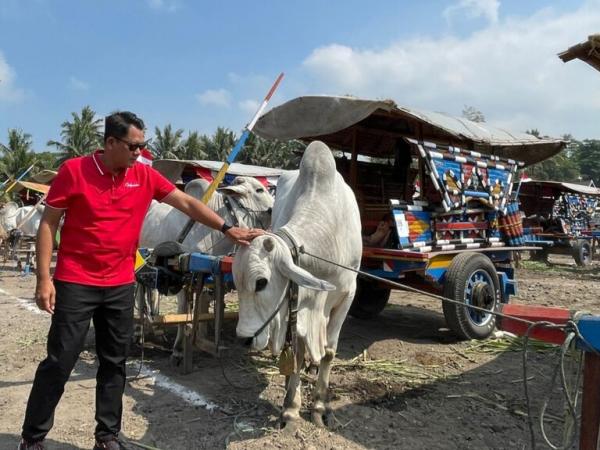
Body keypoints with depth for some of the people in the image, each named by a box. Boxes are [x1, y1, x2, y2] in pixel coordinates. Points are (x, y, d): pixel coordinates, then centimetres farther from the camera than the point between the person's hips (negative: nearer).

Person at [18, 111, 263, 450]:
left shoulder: (145, 175, 0)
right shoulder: (75, 170, -8)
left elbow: (187, 203, 2)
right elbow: (48, 223, -5)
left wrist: (227, 229, -6)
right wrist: (44, 278, -10)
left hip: (121, 286, 4)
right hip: (75, 284, -3)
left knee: (115, 364, 12)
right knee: (59, 363, 4)